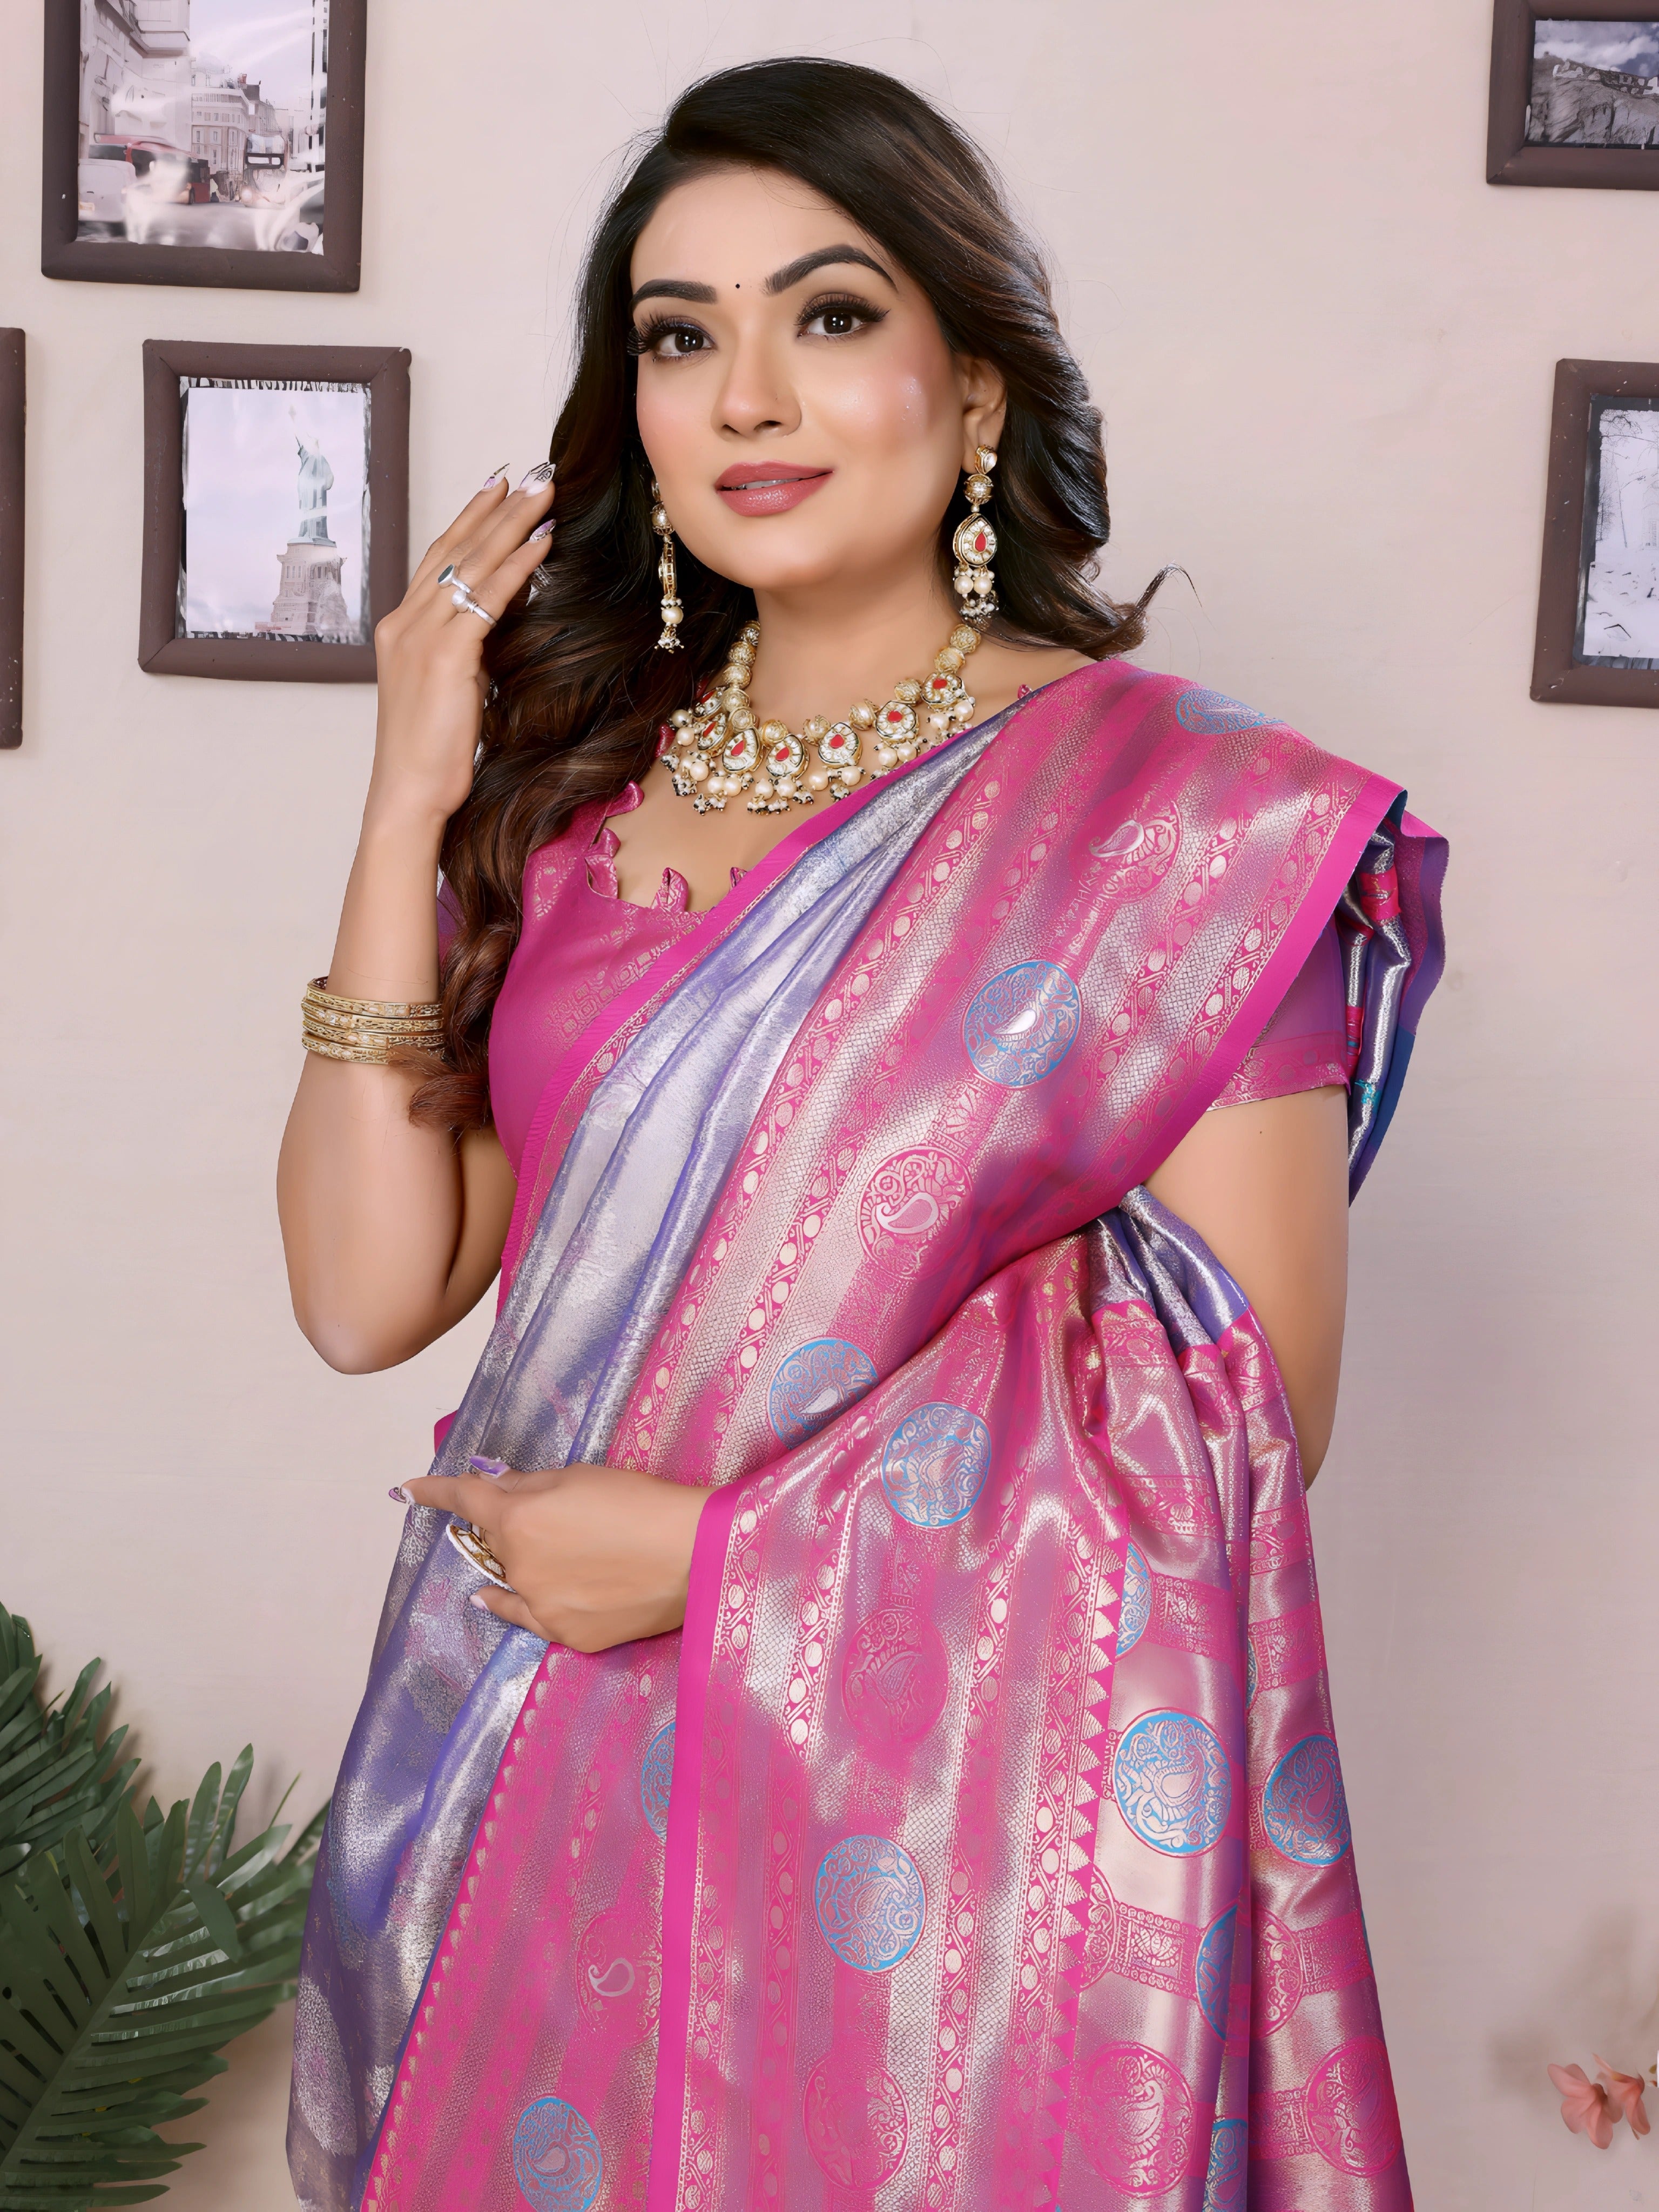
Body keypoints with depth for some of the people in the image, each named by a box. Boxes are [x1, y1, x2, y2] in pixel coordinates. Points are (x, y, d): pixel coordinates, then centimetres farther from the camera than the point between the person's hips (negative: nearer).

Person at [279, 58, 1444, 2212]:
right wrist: (412, 807, -8)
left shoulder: (1185, 815, -10)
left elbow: (1243, 1424, -11)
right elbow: (368, 1295, -3)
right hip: (549, 1781, 5)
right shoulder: (582, 786, 4)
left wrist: (721, 1550, -15)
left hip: (948, 1817, -4)